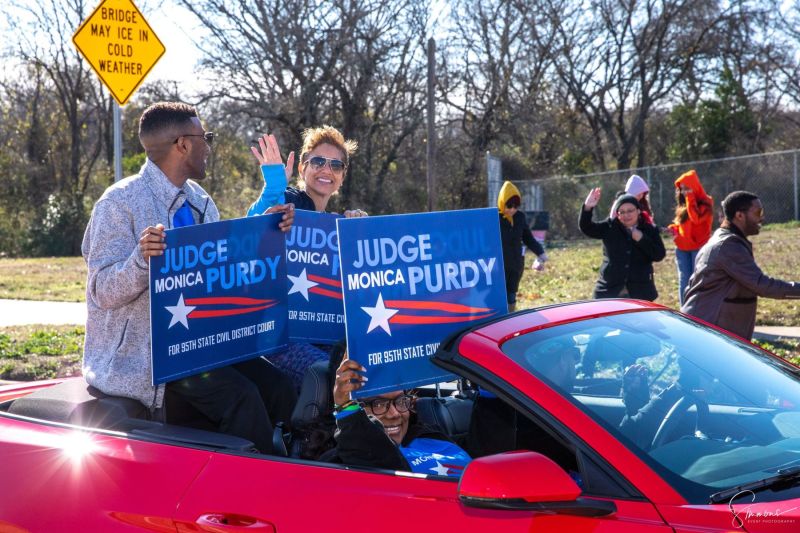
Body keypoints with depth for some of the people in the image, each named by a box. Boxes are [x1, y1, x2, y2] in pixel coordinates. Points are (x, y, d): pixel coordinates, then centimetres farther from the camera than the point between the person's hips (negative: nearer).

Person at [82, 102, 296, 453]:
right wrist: (141, 259, -35)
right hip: (137, 354, -7)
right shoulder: (121, 202, -12)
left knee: (276, 384, -14)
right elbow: (102, 292, -16)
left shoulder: (200, 201, 11)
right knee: (239, 395, -26)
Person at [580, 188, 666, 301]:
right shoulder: (610, 227, 3)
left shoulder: (649, 230, 3)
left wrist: (642, 239, -16)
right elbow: (587, 228, -6)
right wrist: (587, 208, -23)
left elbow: (660, 255, -5)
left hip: (639, 292, 0)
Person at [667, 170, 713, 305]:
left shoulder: (705, 203, -6)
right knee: (684, 282, 7)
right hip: (682, 247, 6)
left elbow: (696, 218, -22)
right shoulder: (683, 204, 13)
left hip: (699, 247, -6)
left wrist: (690, 198, -17)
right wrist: (674, 228, 1)